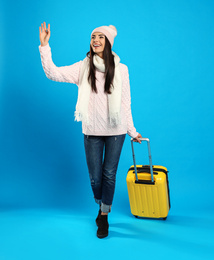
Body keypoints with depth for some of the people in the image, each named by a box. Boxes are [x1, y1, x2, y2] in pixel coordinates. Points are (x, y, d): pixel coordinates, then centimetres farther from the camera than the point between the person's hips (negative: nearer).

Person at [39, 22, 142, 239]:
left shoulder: (121, 69, 0)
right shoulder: (83, 67, 0)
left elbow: (125, 103, 3)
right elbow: (53, 73, -7)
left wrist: (132, 130, 6)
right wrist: (45, 47, -14)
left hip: (115, 130, -1)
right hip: (92, 131, 1)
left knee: (109, 174, 5)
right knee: (95, 176, 8)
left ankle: (104, 216, 22)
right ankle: (102, 206, 38)